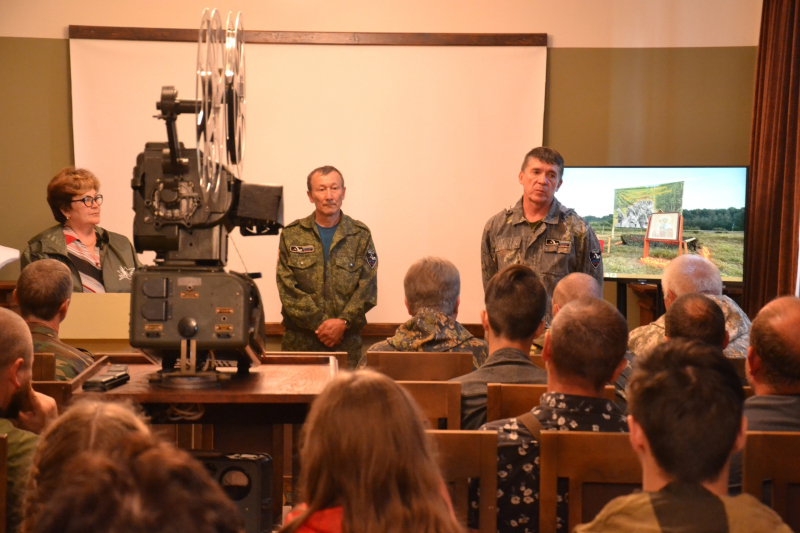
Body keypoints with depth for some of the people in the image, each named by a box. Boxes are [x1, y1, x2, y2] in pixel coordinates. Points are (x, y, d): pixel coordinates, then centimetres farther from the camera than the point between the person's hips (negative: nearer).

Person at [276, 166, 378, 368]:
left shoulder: (360, 234, 9)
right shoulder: (291, 235, 7)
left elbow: (367, 288, 2)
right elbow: (287, 288, -1)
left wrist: (343, 322, -11)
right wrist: (319, 324, -9)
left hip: (347, 340, 0)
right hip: (299, 340, 0)